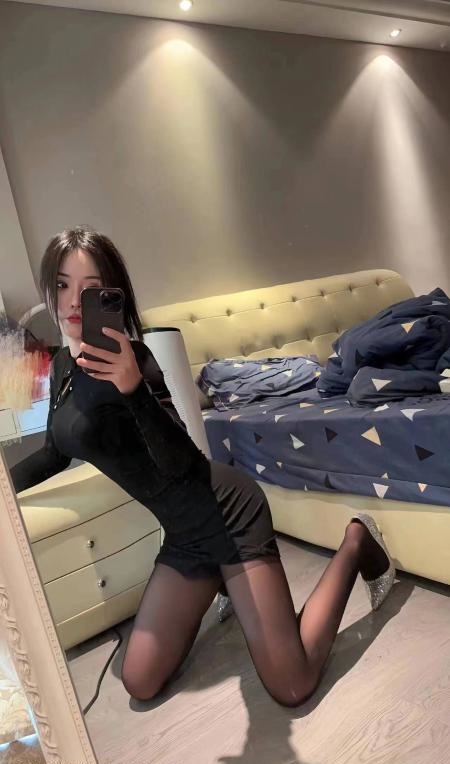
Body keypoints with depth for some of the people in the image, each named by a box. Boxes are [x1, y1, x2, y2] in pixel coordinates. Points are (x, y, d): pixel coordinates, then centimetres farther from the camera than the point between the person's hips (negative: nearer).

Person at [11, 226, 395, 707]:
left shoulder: (124, 360, -17)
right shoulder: (63, 365, 8)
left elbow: (179, 463, -27)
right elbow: (55, 455, 22)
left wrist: (133, 388, -41)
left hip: (225, 514, -7)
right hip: (186, 534, 8)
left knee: (292, 688, -5)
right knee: (140, 685, 13)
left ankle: (354, 544, 14)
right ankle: (224, 582, 30)